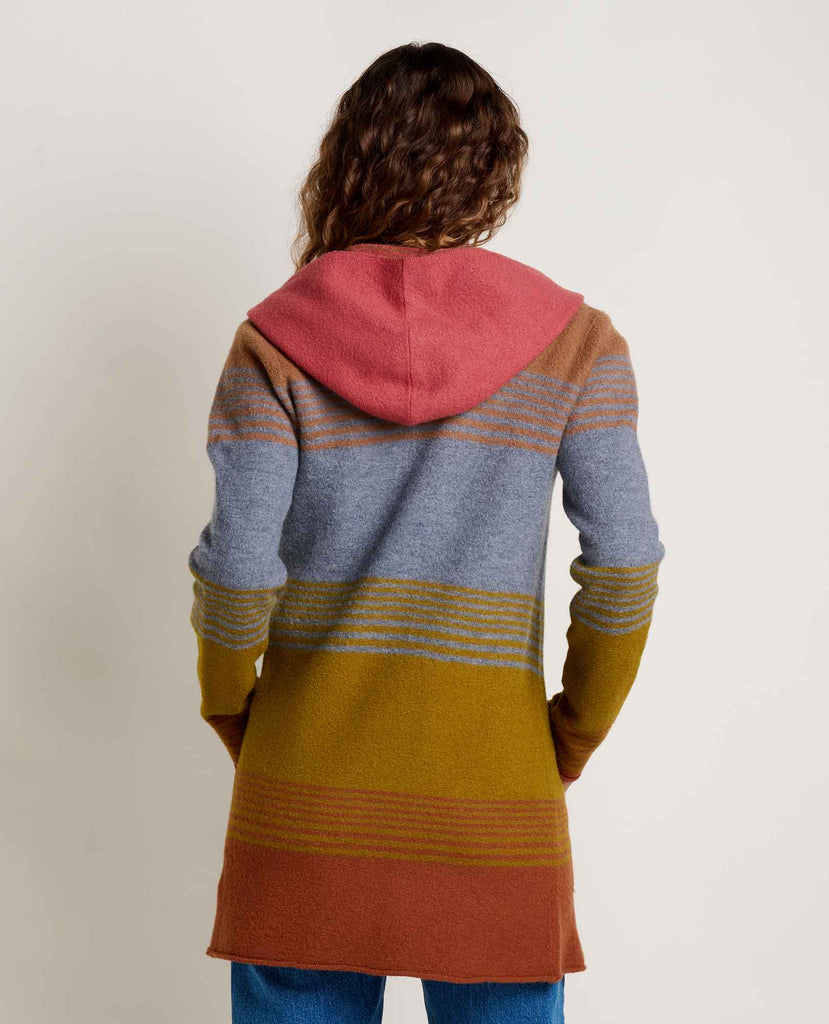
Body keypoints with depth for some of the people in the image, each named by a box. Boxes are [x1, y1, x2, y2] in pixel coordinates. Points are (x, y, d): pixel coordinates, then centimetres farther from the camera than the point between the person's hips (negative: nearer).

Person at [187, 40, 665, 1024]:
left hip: (309, 775, 1)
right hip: (494, 781, 0)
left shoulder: (274, 341, -4)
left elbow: (236, 572, -9)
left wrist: (233, 719, 8)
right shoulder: (573, 341, -3)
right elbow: (623, 567, -8)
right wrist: (574, 737, 5)